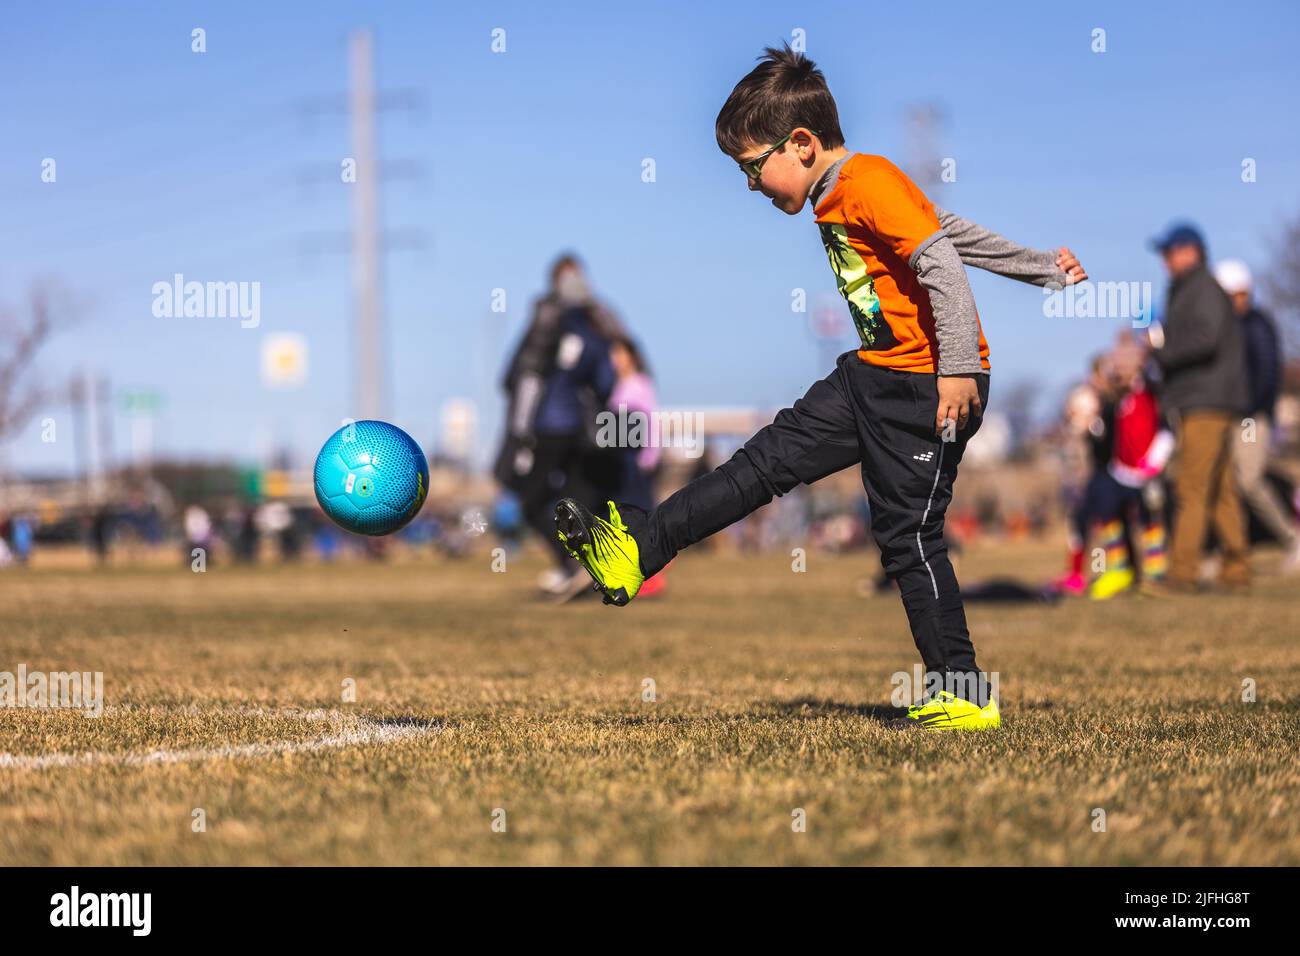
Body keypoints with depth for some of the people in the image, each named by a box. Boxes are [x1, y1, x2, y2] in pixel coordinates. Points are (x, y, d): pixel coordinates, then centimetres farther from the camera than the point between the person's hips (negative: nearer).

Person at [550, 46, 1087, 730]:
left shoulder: (870, 182, -17)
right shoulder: (838, 203, 13)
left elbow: (943, 263, -24)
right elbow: (954, 229, 21)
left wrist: (958, 369, -26)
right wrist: (1039, 266, 28)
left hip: (927, 390, -9)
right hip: (873, 374, 9)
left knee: (908, 536, -5)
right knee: (772, 457, 5)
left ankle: (963, 694, 4)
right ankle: (636, 550, 6)